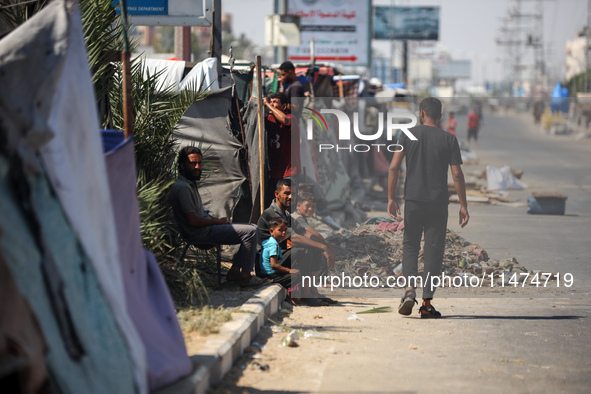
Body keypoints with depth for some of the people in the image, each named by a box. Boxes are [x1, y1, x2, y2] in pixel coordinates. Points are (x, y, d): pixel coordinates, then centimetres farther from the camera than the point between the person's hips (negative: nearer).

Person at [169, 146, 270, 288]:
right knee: (251, 232, -16)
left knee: (252, 230, 12)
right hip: (200, 234, -11)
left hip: (206, 228, 11)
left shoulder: (190, 184, 15)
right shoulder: (182, 188, -20)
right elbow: (192, 221, -22)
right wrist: (217, 221, -9)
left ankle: (234, 271, 10)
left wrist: (216, 219, 6)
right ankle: (245, 277, -12)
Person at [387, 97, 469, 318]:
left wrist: (391, 198, 2)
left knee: (410, 245, 14)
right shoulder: (449, 140, 1)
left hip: (413, 200, 0)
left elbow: (394, 167, -4)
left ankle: (410, 288, -9)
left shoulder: (409, 135, 1)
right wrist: (463, 205, 2)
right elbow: (457, 175, -3)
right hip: (438, 202, 0)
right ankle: (427, 303, 3)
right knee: (433, 250, 4)